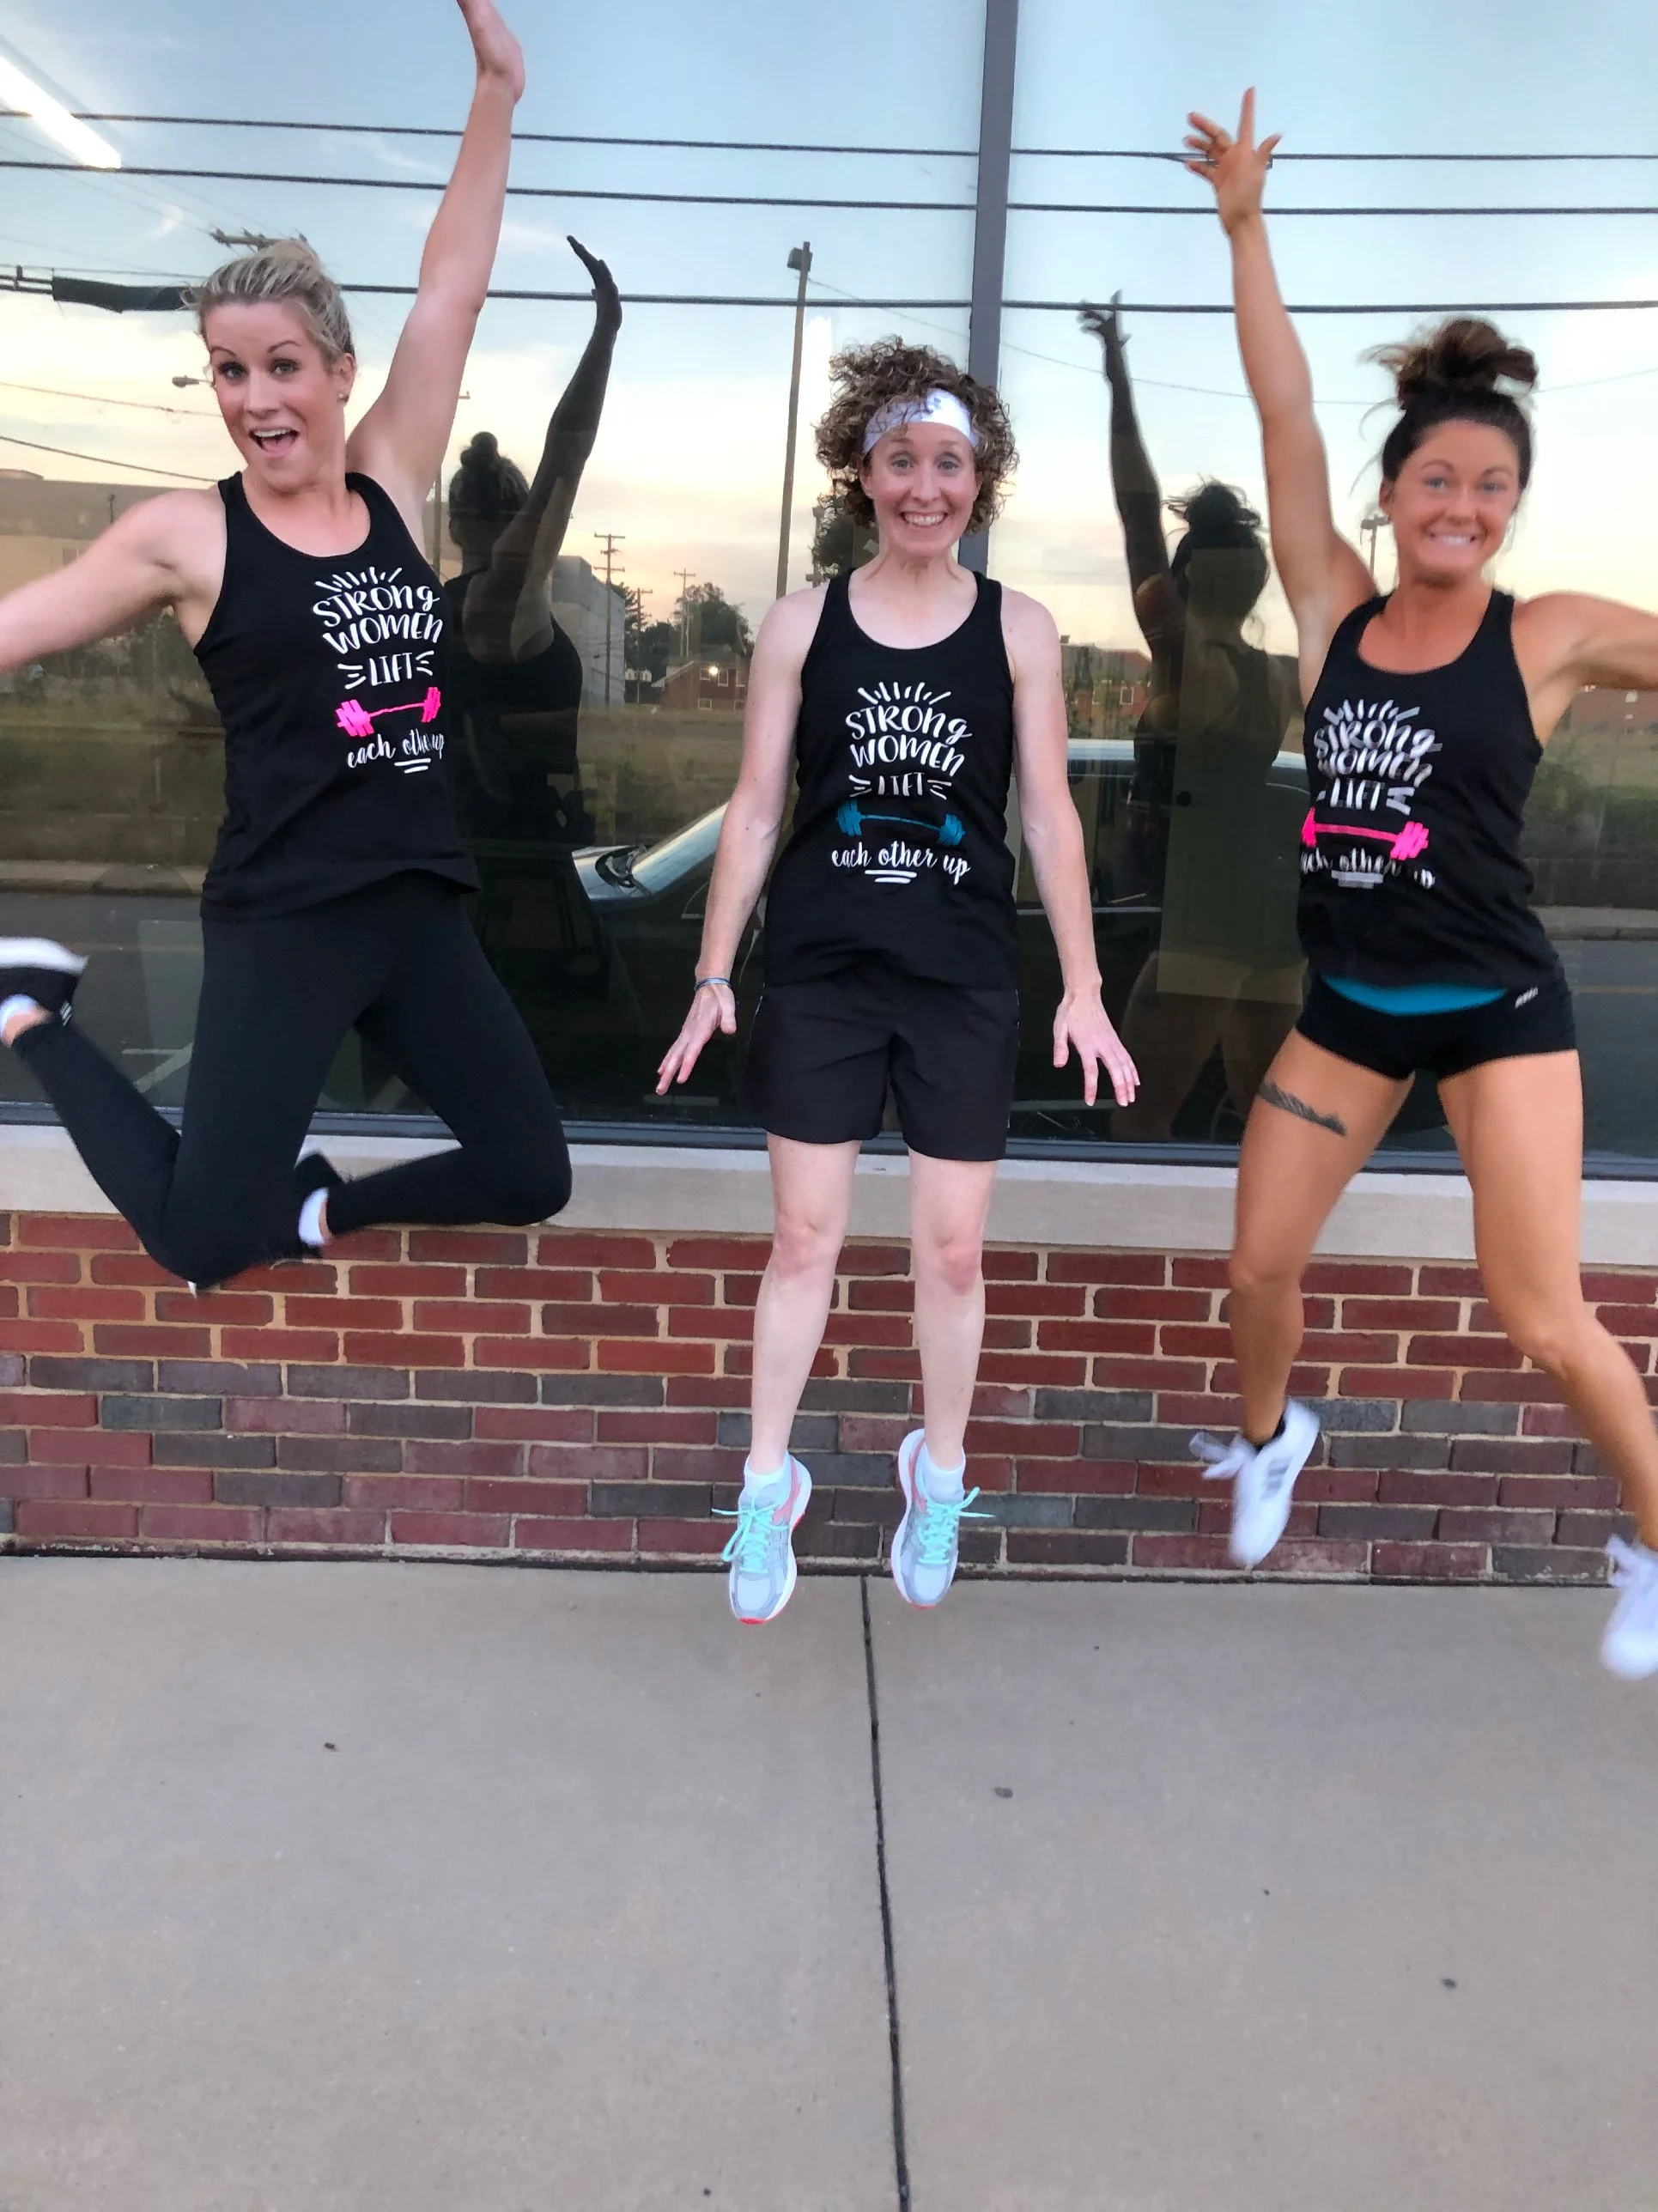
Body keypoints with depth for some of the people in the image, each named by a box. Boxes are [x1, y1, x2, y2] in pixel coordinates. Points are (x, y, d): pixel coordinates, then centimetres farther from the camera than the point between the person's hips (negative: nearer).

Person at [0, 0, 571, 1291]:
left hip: (423, 909, 5)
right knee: (198, 1245, 2)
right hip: (282, 925, -4)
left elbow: (452, 294, 5)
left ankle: (318, 1205, 30)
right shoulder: (186, 536, -3)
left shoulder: (393, 486, 6)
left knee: (532, 1180, 9)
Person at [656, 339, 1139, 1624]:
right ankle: (770, 1484, 22)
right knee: (804, 1238, 6)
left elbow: (1049, 816, 1)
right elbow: (756, 808, 3)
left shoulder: (1019, 630, 1)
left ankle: (939, 1475, 30)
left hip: (965, 983, 0)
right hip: (823, 976, 0)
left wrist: (1084, 989, -2)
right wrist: (714, 974, 1)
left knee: (954, 1249, 7)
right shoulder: (802, 624, 2)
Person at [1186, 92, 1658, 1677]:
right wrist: (1243, 224, -4)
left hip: (1497, 1009, -3)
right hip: (1348, 1004, 3)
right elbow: (1287, 422, -3)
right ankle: (1270, 1438, 39)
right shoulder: (1332, 612, 0)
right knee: (1258, 1266, 7)